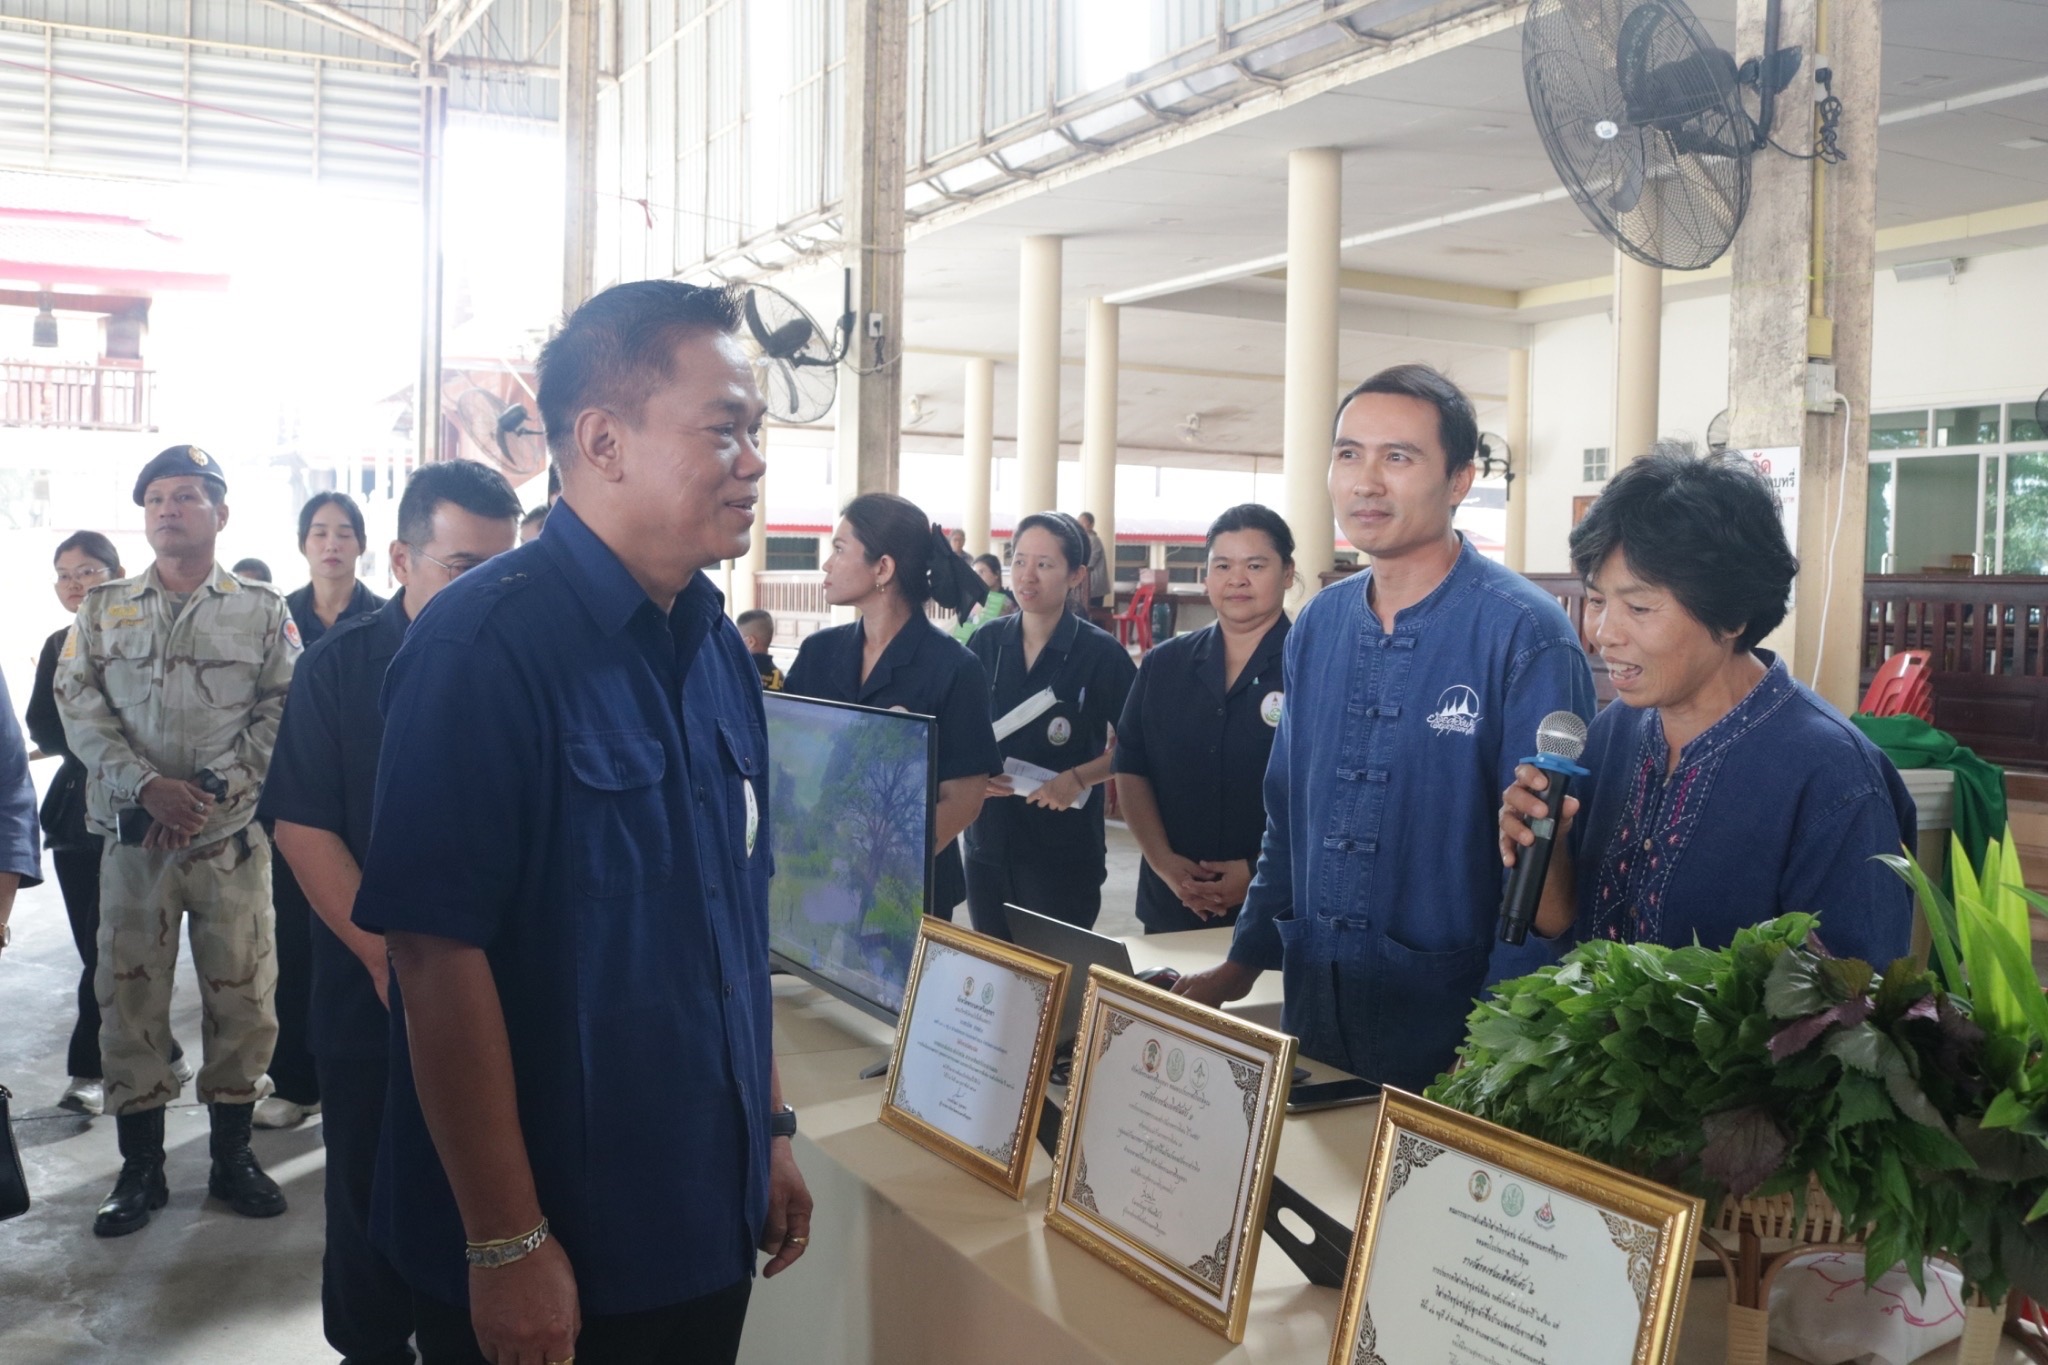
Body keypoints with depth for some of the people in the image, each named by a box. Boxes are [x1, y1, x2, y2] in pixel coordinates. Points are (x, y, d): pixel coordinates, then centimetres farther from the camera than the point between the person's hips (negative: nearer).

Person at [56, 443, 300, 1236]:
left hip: (232, 837, -1)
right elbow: (79, 708, 0)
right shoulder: (102, 611, 9)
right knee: (128, 995, 5)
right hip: (133, 836, 1)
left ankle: (233, 1156, 19)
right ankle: (140, 1167, 17)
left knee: (240, 993, 4)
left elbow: (281, 712, -4)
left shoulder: (264, 612, 4)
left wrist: (212, 788, -15)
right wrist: (144, 785, -15)